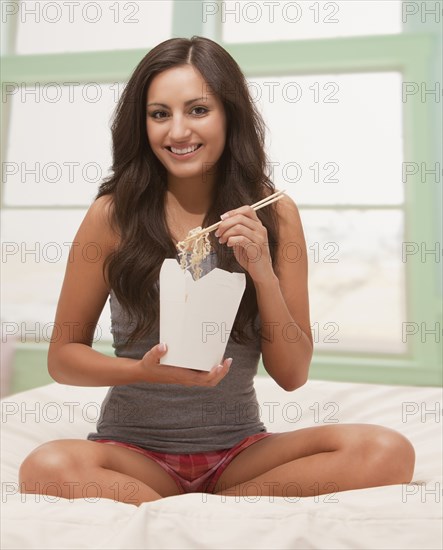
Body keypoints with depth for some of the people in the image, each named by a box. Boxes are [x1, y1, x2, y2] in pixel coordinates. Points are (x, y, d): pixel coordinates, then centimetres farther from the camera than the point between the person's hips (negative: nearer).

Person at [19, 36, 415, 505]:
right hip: (133, 447, -1)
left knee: (388, 452, -22)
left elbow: (293, 375, -2)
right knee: (47, 467, -32)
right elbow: (62, 356, 0)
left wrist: (262, 273, -17)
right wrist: (146, 370, -19)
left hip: (239, 449, 2)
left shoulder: (273, 214, -2)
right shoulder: (112, 214, -6)